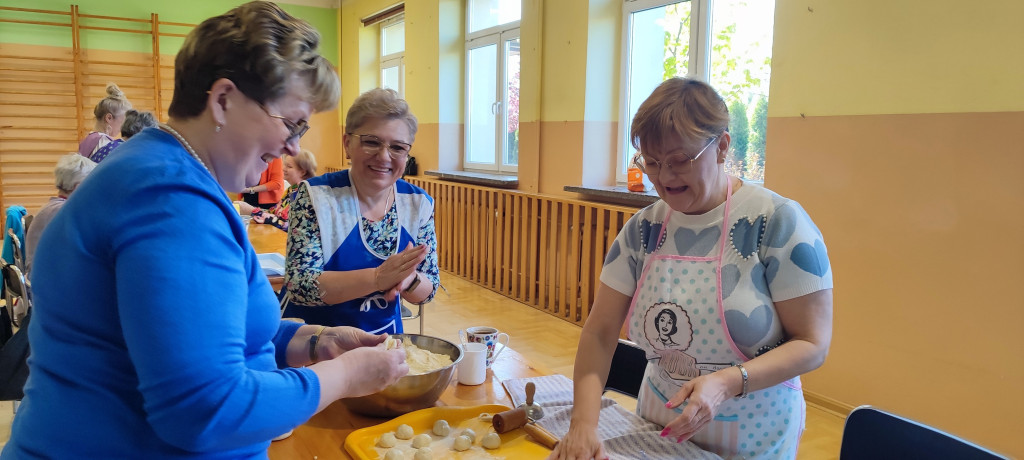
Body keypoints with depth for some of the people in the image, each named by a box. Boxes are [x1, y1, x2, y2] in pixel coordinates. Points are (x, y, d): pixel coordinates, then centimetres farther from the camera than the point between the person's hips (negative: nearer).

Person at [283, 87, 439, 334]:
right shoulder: (315, 196, -10)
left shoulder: (419, 203, -1)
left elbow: (428, 290, 3)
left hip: (385, 335, 4)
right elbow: (298, 284, -17)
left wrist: (407, 279, -20)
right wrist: (378, 277, -30)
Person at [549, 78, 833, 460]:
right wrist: (583, 424, -18)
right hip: (658, 427, 4)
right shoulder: (642, 229, -5)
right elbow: (599, 331, -6)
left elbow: (813, 344, -15)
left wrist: (728, 382, -31)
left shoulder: (779, 222, -18)